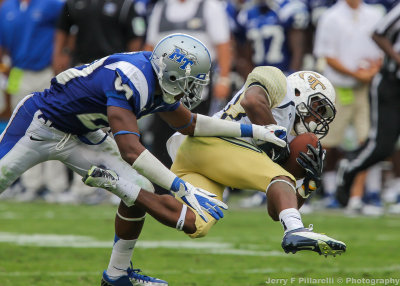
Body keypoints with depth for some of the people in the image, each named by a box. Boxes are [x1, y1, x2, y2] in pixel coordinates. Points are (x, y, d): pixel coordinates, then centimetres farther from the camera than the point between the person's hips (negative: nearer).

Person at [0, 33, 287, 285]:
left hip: (80, 136, 8)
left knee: (141, 191, -2)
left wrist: (254, 131, 8)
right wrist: (185, 191, -41)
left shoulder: (161, 82, -7)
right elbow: (131, 150, -39)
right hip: (40, 124, -8)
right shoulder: (131, 79, -35)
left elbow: (188, 123, 13)